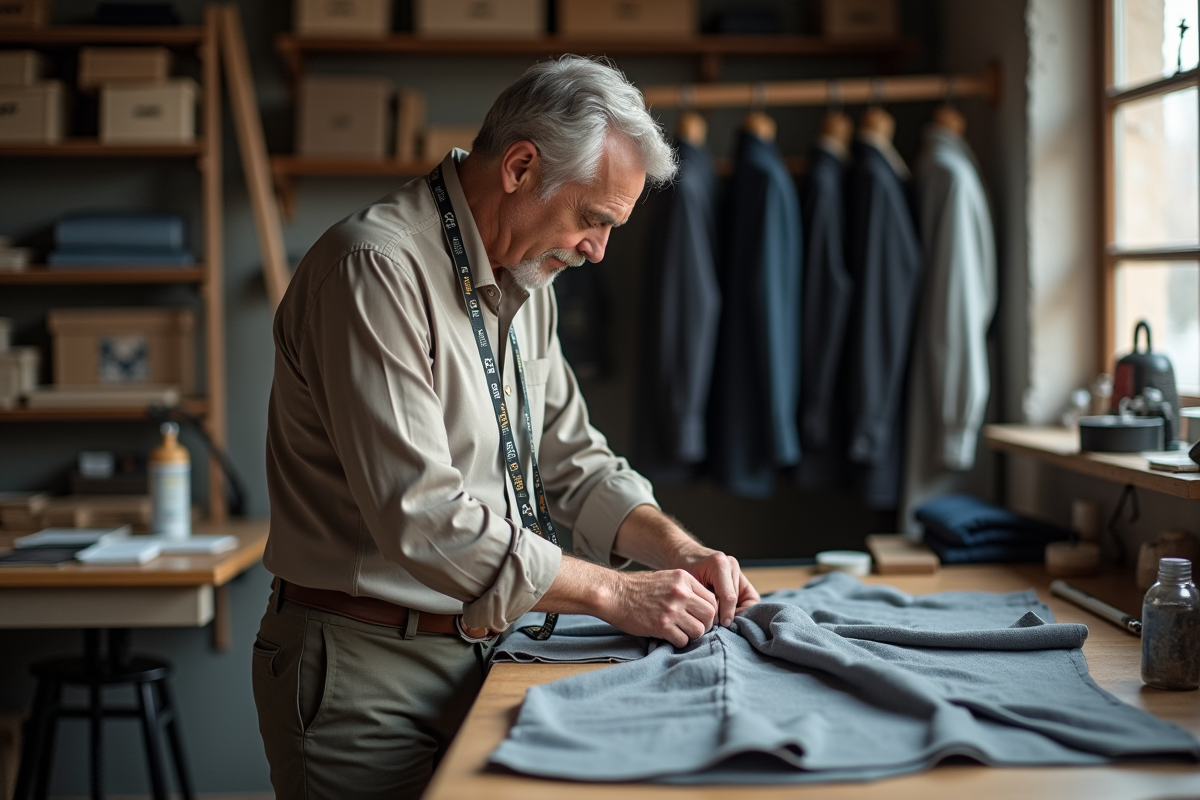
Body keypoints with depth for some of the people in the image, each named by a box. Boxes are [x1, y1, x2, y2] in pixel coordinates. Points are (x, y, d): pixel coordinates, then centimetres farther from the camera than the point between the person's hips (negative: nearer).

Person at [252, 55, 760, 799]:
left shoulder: (526, 284, 8)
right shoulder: (377, 268, -21)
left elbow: (572, 459, 15)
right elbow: (421, 516, -27)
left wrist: (679, 550, -2)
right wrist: (614, 593, -20)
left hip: (475, 654, 8)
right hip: (367, 667, -8)